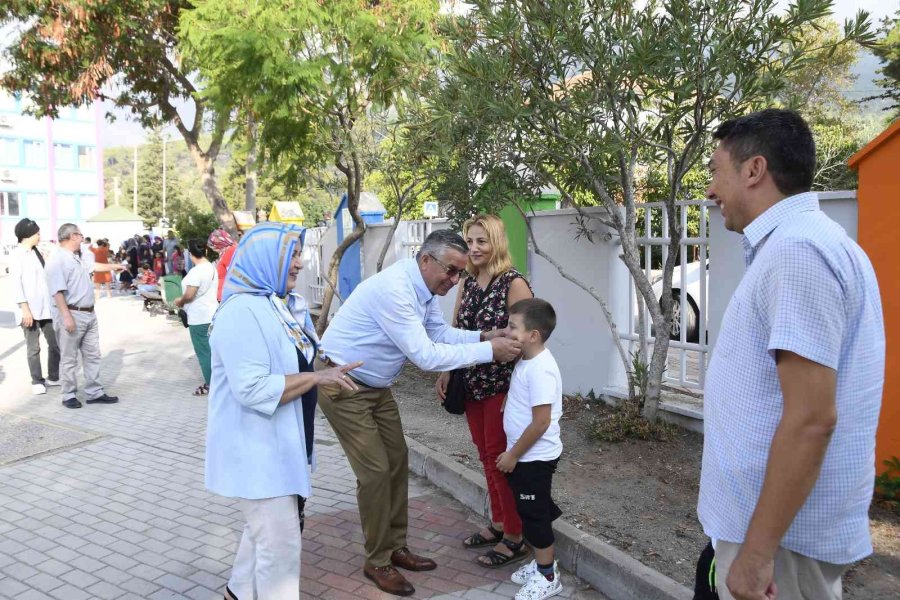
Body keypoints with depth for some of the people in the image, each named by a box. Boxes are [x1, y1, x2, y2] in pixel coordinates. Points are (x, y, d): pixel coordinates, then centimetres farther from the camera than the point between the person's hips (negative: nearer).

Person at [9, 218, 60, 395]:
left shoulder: (36, 253, 15)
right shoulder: (17, 254, -6)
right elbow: (16, 283, -12)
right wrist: (25, 308, -19)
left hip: (45, 306, 6)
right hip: (29, 308, -6)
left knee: (55, 342, 7)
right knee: (33, 347, 3)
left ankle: (53, 377, 19)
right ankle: (37, 381, 13)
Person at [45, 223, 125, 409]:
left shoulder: (76, 258, 15)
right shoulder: (58, 260, -15)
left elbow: (93, 266, 37)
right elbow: (57, 291, -22)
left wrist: (114, 266, 48)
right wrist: (66, 316, -27)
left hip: (89, 314, 10)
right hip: (72, 315, -10)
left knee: (92, 355, 11)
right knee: (69, 359, 2)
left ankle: (94, 393, 18)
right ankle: (69, 396, 13)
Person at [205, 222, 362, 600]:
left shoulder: (284, 304, 5)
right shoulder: (243, 311, -23)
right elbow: (253, 389, -30)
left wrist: (329, 371, 5)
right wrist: (318, 377, -25)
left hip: (278, 443, 9)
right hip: (256, 448, -9)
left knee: (267, 530, 25)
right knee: (280, 543, 0)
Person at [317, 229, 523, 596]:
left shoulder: (425, 288, -2)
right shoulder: (393, 289, -32)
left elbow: (440, 333, 2)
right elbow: (425, 355, -33)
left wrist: (484, 335, -14)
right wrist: (489, 351, -29)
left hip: (376, 385, 9)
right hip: (343, 384, -9)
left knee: (396, 462, 12)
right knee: (375, 471, -5)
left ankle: (395, 547, 26)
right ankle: (377, 562, 13)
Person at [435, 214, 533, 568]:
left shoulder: (513, 284, -14)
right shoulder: (466, 283, 7)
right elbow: (455, 333, 13)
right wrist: (445, 374, 7)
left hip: (502, 386, -7)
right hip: (472, 384, 7)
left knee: (499, 458, 0)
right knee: (487, 455, 15)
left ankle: (514, 539, 15)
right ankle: (498, 523, 32)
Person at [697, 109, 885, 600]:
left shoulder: (797, 250, -21)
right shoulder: (798, 244, 11)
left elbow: (811, 420, -26)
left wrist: (756, 550, -21)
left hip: (781, 532, -9)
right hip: (772, 517, 9)